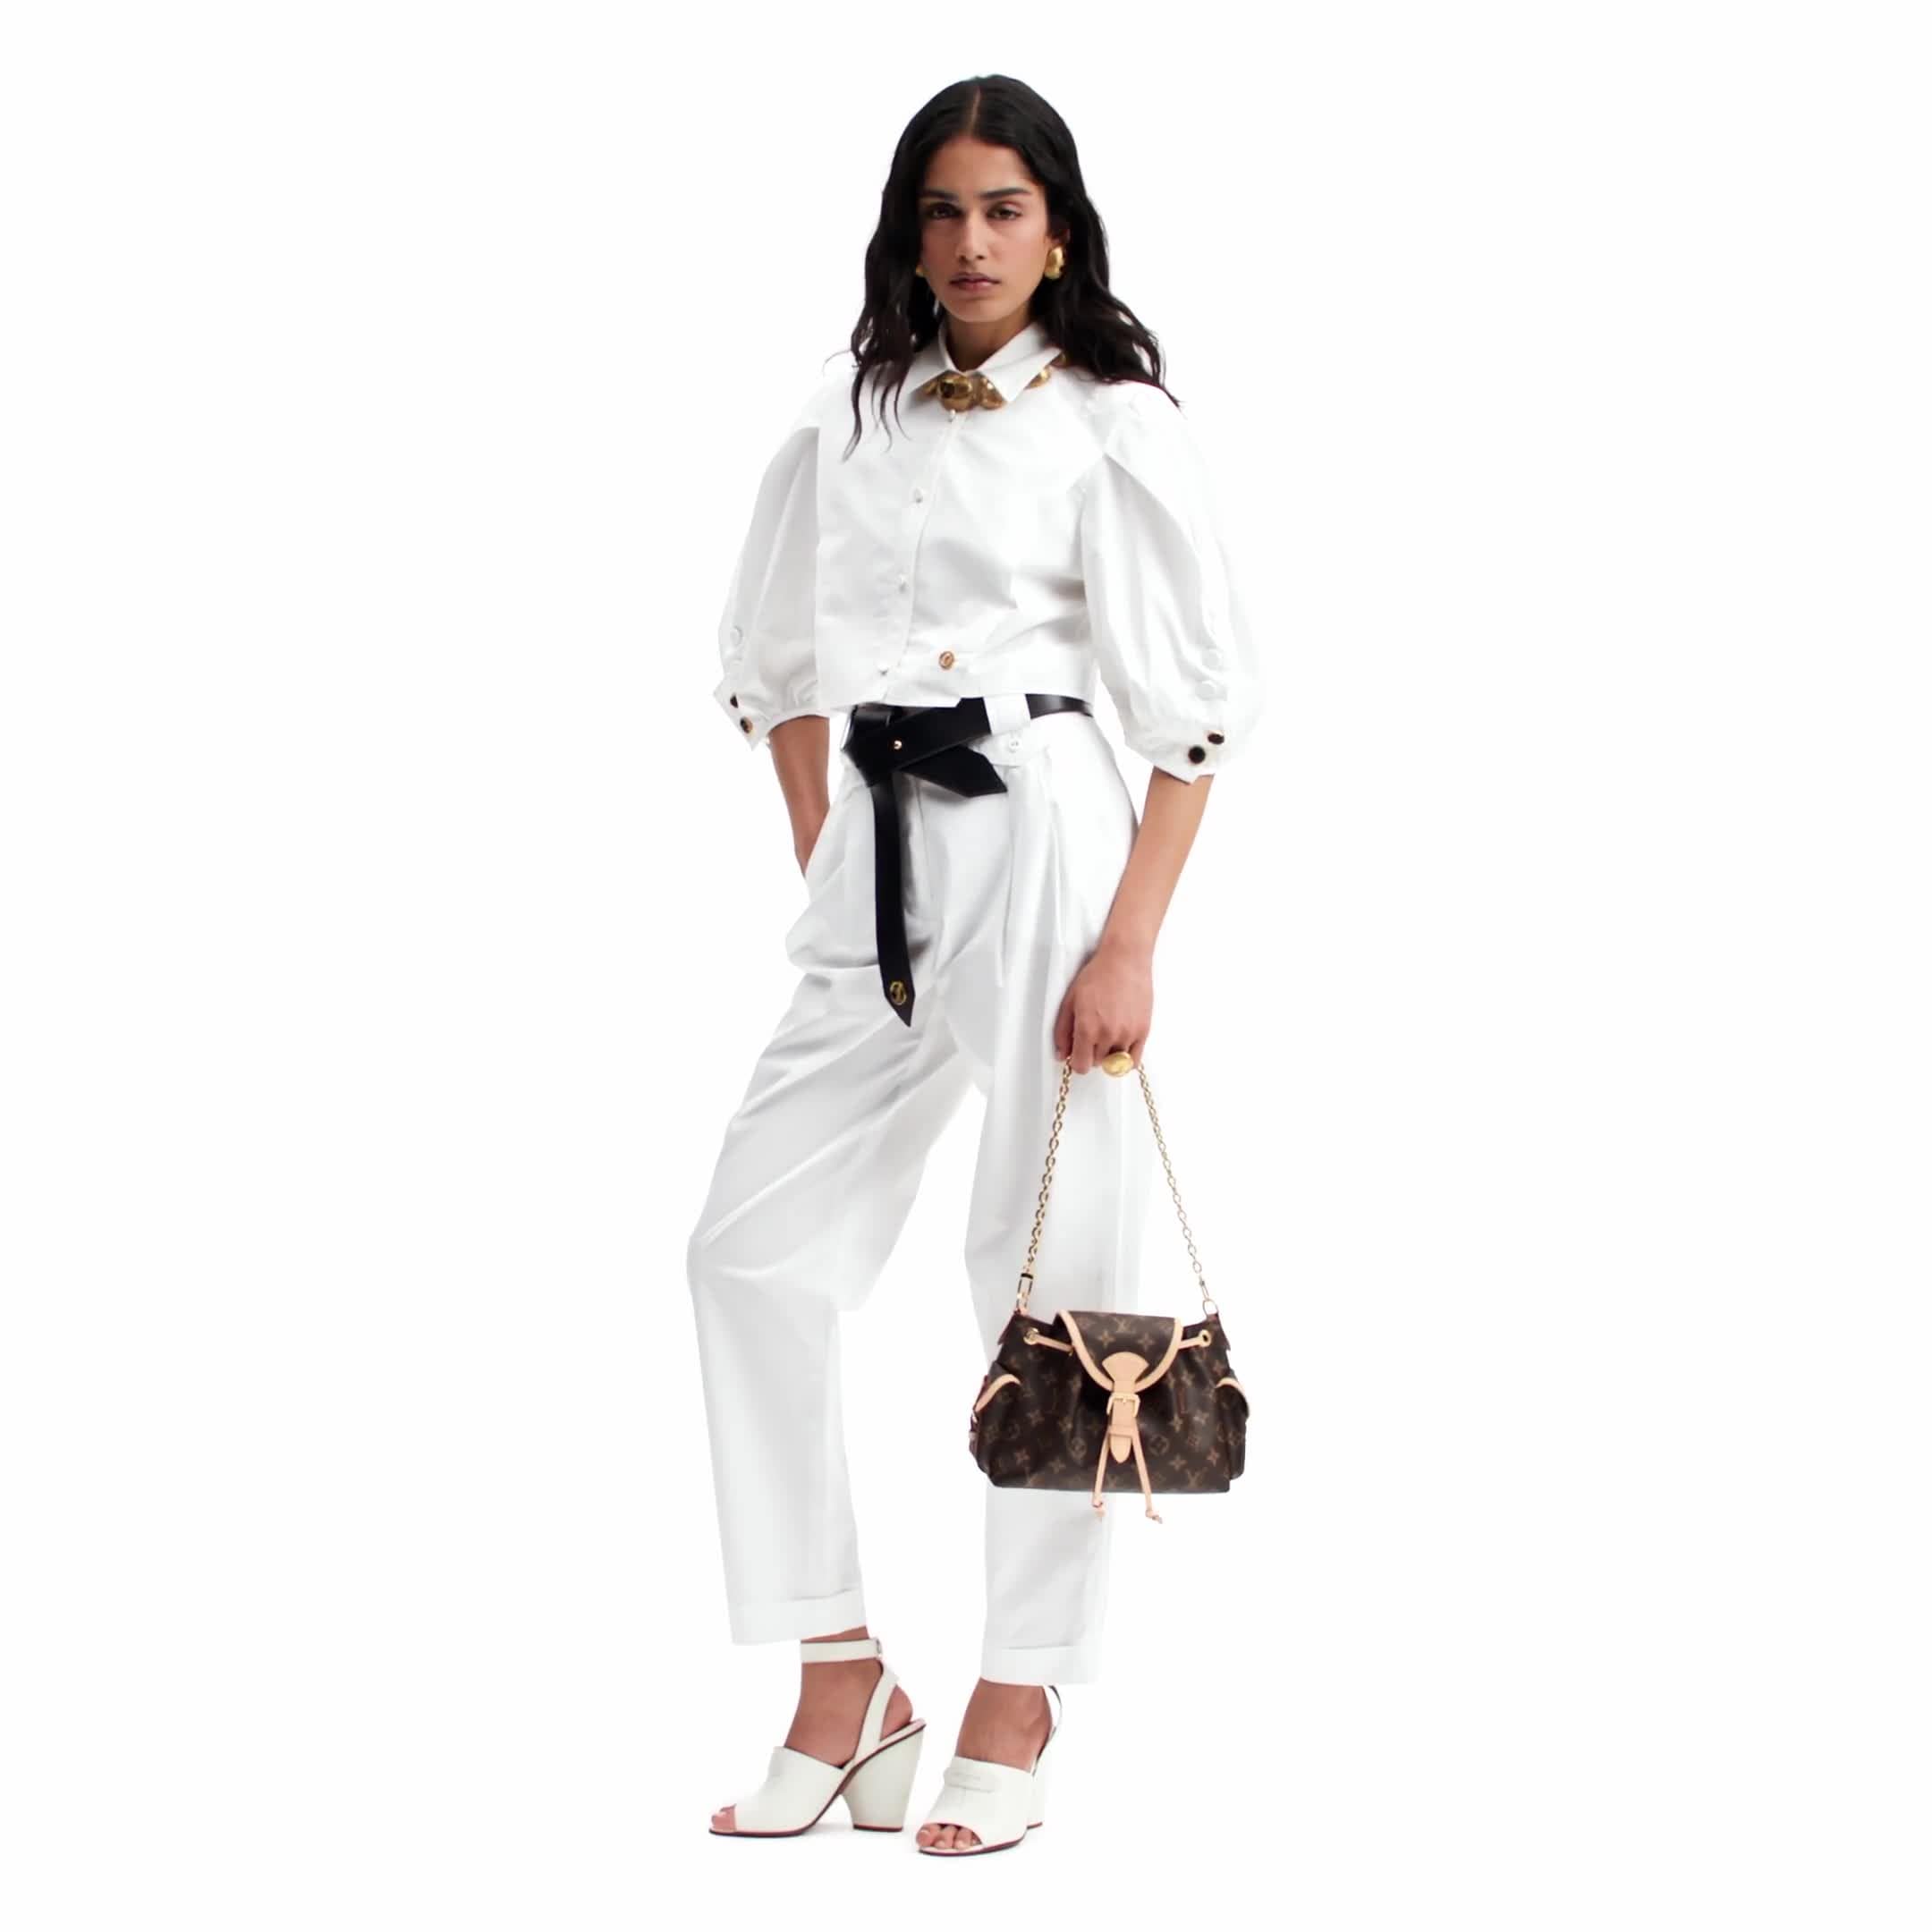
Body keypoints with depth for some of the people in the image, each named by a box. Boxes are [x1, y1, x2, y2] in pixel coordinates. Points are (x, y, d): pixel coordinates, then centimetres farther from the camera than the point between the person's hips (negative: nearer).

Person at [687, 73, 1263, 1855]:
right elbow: (780, 662, 18)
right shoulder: (848, 420, 13)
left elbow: (1198, 706, -7)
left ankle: (1019, 1707, 10)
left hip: (1043, 837, -6)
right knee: (755, 1249, 2)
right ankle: (844, 1680, 10)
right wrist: (827, 879, 7)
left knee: (1048, 1271, -1)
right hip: (873, 855, 6)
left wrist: (1128, 950, -13)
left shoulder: (1116, 424, -3)